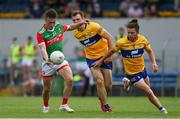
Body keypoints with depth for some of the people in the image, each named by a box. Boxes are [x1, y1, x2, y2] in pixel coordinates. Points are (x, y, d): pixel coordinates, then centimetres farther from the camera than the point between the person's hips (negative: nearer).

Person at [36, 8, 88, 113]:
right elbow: (43, 48, -28)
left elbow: (71, 27, 21)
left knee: (70, 80, -20)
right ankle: (46, 106, 35)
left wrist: (81, 23, 7)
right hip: (49, 62, -3)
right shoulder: (41, 34, -15)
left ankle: (64, 105, -8)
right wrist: (47, 59, -45)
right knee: (47, 88, 6)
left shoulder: (59, 27, 0)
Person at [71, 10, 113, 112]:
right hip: (92, 58, 2)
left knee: (108, 85, 0)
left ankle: (102, 98, 31)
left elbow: (109, 37, -13)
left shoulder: (94, 27, -19)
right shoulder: (76, 33, -6)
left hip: (105, 56, -2)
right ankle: (105, 105, -2)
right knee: (99, 81, -17)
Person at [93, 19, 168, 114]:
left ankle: (128, 82, 41)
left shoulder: (142, 39, -11)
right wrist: (101, 61, 4)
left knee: (148, 88, 25)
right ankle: (161, 108, 10)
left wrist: (154, 62, -11)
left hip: (142, 69, 5)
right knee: (149, 93, -10)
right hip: (132, 73, -5)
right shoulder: (121, 43, -21)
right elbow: (111, 51, -4)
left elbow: (149, 51, 5)